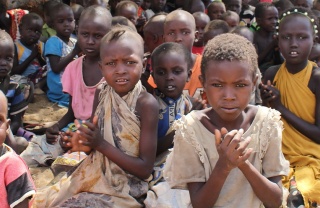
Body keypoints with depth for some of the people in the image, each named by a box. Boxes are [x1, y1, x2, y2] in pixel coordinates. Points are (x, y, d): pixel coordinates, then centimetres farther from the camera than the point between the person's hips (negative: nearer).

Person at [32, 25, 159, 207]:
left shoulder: (147, 104, -21)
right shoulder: (102, 94, -3)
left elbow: (145, 169, -19)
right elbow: (98, 146, 10)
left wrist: (101, 144, -23)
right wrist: (85, 142, -14)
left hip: (125, 190, -6)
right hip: (96, 177, 6)